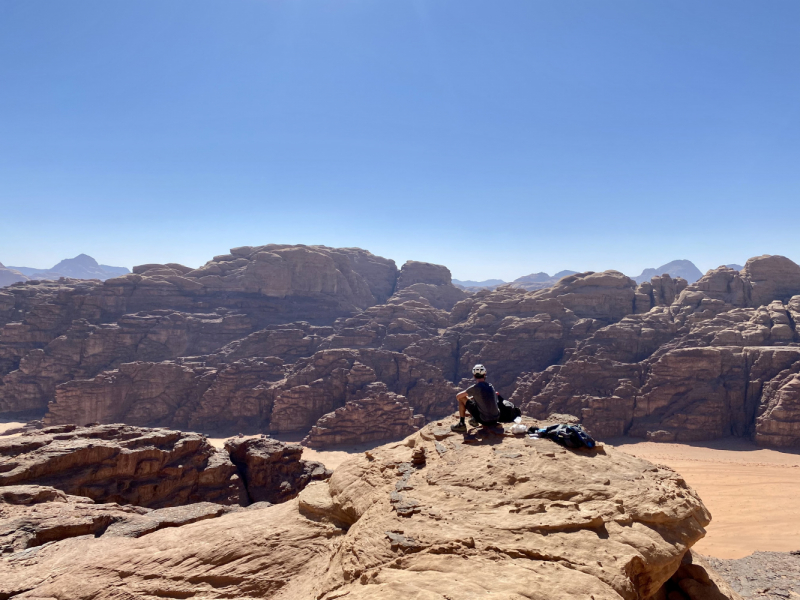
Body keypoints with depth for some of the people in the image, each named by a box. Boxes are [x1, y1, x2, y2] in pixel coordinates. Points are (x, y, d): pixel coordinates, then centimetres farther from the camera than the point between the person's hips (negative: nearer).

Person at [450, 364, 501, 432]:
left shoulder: (475, 388, -12)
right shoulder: (490, 386, 6)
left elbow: (458, 396, 0)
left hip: (484, 421, -6)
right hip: (496, 419, 6)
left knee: (462, 398, 3)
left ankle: (461, 424, 6)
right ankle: (475, 420, 29)